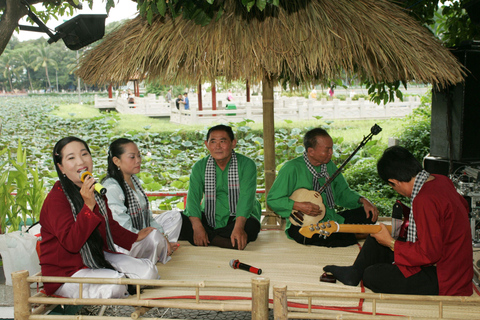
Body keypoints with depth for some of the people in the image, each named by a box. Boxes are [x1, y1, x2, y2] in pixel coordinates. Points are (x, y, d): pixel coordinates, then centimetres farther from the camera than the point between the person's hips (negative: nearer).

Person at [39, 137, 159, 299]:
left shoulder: (95, 190, 7)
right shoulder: (56, 198, -18)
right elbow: (71, 243, -28)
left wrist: (135, 238, 28)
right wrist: (88, 206, -33)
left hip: (98, 258, 7)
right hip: (66, 272, -7)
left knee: (148, 271, -9)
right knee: (115, 284, -31)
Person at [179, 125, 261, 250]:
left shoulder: (247, 164, -8)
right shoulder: (199, 167, 1)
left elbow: (246, 198, -21)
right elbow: (193, 197, -11)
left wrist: (238, 227, -37)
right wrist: (197, 227, -29)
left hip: (238, 218, -2)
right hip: (209, 218, 3)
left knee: (251, 225, -36)